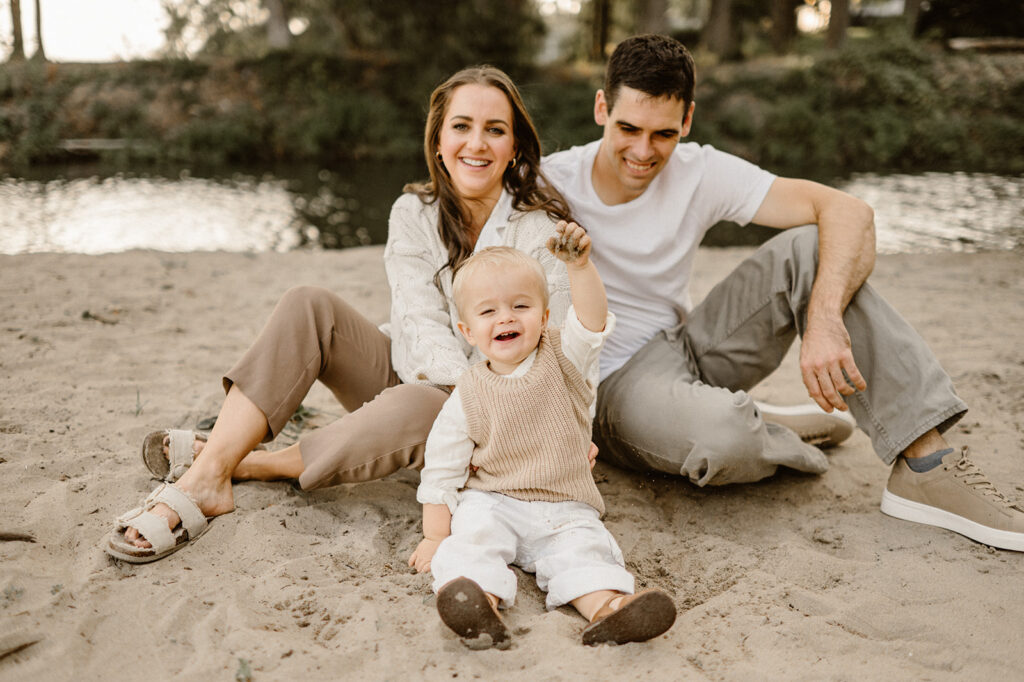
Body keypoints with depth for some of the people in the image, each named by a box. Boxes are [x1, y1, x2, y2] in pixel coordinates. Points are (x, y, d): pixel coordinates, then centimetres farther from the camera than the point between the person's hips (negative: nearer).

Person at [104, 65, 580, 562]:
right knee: (308, 307, -21)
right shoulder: (415, 213, -2)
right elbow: (420, 323, -16)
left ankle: (250, 465, -21)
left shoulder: (544, 229, -10)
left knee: (416, 406, -39)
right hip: (414, 374, 4)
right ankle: (206, 476, -28)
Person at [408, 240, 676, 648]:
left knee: (583, 550, -24)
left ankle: (605, 611, -47)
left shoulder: (562, 360, 2)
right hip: (491, 503, -1)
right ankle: (478, 604, -51)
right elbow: (442, 470, 3)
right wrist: (434, 536, -3)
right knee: (472, 537, -29)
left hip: (564, 510, 1)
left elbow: (591, 322, -18)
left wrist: (580, 265, -34)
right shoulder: (468, 397, 0)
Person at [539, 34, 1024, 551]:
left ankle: (926, 465, -20)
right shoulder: (551, 184, -15)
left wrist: (824, 321, -32)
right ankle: (771, 438, 0)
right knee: (722, 433, -41)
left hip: (686, 349, 5)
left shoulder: (700, 174, -8)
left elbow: (849, 212, -14)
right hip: (612, 384, -4)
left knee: (812, 247, -18)